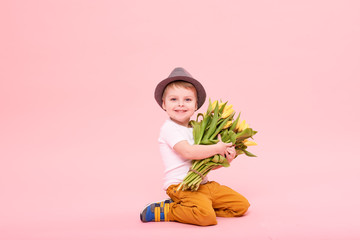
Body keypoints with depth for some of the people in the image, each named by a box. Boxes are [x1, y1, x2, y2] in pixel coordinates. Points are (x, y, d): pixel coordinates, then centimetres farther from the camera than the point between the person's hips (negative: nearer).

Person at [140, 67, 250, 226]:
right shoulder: (169, 128, -8)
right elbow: (188, 152, -21)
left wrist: (224, 159, 0)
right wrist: (217, 148, -11)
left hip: (203, 183, 9)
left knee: (242, 205, 2)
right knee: (206, 216, -31)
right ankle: (164, 212, -8)